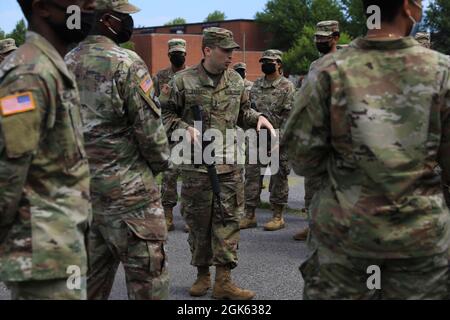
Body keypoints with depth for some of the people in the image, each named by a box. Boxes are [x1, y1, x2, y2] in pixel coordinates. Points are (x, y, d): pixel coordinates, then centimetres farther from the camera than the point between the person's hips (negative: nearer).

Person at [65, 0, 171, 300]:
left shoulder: (67, 63, 8)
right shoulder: (126, 63, -14)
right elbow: (149, 126, -14)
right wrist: (161, 161, 3)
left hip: (82, 185, 8)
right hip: (127, 188, -8)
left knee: (93, 272, 17)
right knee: (147, 274, 1)